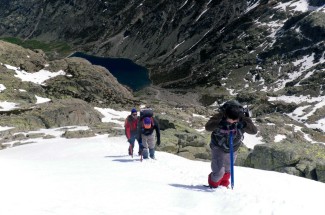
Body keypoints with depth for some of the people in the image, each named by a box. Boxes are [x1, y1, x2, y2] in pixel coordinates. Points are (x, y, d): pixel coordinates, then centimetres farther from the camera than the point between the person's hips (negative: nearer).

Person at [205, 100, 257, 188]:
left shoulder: (244, 119, -25)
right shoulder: (220, 117, -30)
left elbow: (254, 130, -35)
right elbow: (208, 127, -42)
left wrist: (244, 125, -54)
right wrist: (219, 124, -60)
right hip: (218, 147, -3)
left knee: (227, 169, 23)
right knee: (219, 172, -9)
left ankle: (224, 184, 52)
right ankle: (213, 184, 25)